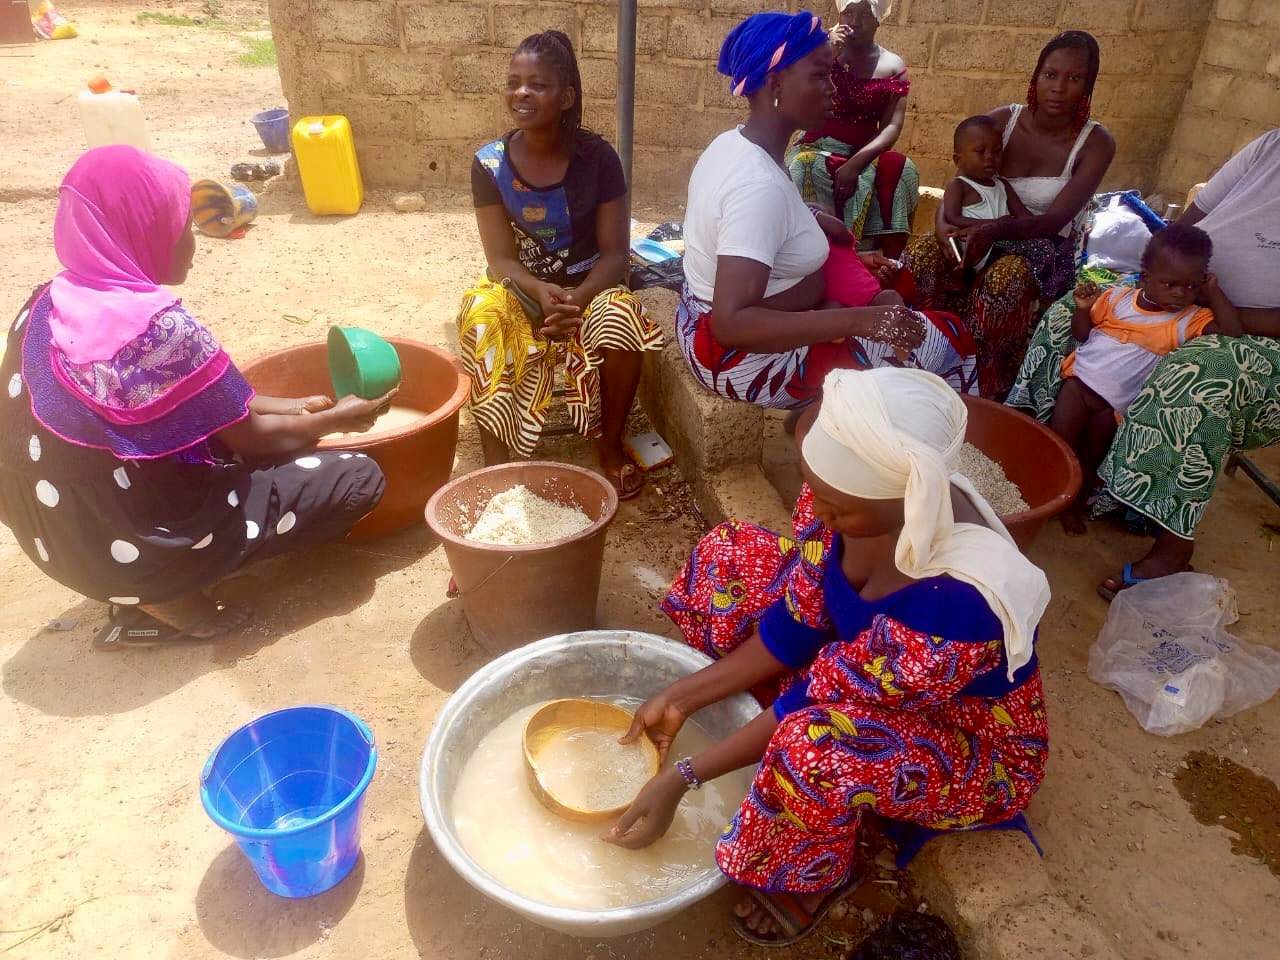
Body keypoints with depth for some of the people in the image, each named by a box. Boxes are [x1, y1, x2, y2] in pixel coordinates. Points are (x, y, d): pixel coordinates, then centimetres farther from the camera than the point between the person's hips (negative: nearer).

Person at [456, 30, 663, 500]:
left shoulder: (597, 156, -10)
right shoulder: (489, 162, -8)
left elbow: (615, 252, -10)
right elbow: (500, 258, -8)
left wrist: (578, 297, -28)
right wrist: (540, 292, -29)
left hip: (588, 287, 0)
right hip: (521, 289, 1)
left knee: (622, 327, -33)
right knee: (482, 322, -33)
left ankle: (609, 445, -7)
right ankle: (496, 465, -21)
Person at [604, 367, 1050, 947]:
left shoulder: (958, 597, -41)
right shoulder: (854, 489, -21)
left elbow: (829, 700, -32)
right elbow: (797, 623, -10)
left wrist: (681, 778, -26)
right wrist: (679, 698, -12)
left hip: (973, 748, -6)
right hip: (864, 669, 6)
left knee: (811, 746, -38)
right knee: (731, 558, -5)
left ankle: (820, 874, -2)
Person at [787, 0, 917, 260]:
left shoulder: (893, 67, 6)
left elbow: (892, 126, -5)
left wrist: (856, 161, -23)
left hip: (863, 154, 1)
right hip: (816, 150, -1)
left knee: (900, 169, -28)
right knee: (805, 169, -35)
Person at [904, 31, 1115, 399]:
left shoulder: (1096, 143, -10)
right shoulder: (1003, 120, -1)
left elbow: (1054, 220, -21)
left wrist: (994, 229, -41)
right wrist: (946, 224, -29)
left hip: (1047, 248, -3)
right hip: (988, 235, 3)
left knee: (1003, 280, -39)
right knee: (923, 251, -29)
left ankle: (982, 393, -22)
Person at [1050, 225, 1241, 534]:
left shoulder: (1189, 320, -6)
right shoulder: (1119, 296, 1)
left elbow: (1234, 334, -20)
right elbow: (1082, 334, 8)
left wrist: (1213, 292, -14)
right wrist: (1083, 309, -12)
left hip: (1117, 403, -1)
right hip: (1081, 380, 1)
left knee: (1091, 456, 4)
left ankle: (1076, 502, 27)